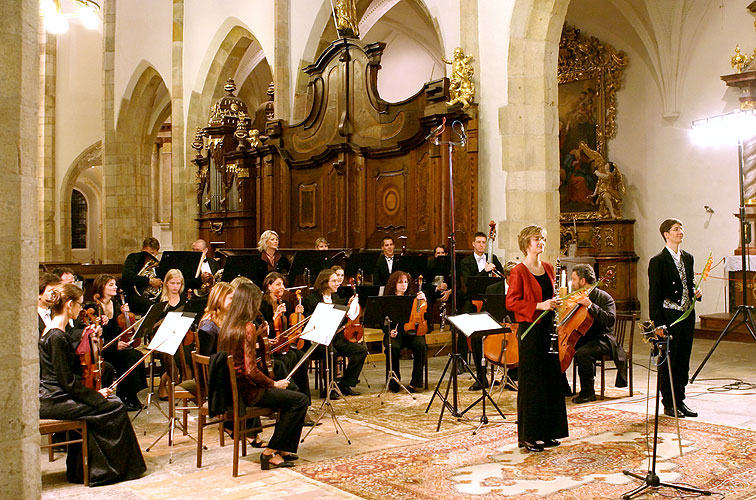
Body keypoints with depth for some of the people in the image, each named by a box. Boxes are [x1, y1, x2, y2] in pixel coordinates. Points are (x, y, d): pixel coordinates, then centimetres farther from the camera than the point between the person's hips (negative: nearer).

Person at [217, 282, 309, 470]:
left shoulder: (228, 325, 7)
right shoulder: (247, 328, -20)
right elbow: (250, 370, -23)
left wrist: (257, 337, 16)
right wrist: (274, 384, -10)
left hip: (232, 388, 10)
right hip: (246, 391, -10)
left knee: (291, 392, 21)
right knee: (300, 400, -7)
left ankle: (283, 447, 22)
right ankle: (272, 452, -2)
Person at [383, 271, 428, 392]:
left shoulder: (413, 297, 12)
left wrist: (423, 300, -12)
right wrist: (389, 331, -13)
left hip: (412, 332, 1)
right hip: (394, 333, -1)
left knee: (421, 345, -30)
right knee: (393, 347, -33)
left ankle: (416, 382, -19)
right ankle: (393, 382, -14)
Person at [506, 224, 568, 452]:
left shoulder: (548, 269, 13)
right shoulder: (519, 272, -9)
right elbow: (511, 302, -14)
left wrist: (554, 302, 2)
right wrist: (539, 306, -20)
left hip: (548, 328, 7)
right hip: (530, 330, -7)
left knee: (551, 379, 9)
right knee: (531, 382, -2)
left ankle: (547, 432, 21)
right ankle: (528, 435, 8)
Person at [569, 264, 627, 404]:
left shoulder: (604, 297, -11)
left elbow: (610, 320, -27)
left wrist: (590, 305, -30)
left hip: (601, 339, -8)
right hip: (582, 338, 8)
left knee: (582, 353, -35)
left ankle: (588, 392, -19)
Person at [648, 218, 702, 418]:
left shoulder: (688, 258, 12)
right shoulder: (658, 261, -9)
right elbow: (654, 295, -10)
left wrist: (695, 293, -1)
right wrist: (658, 324, -14)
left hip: (687, 315, 7)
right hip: (668, 317, -6)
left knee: (683, 361, 12)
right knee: (668, 362, 1)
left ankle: (680, 401, 22)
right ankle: (668, 404, 11)